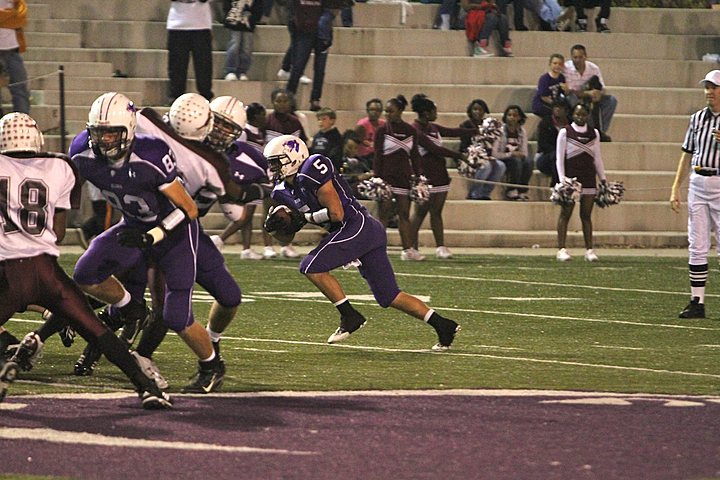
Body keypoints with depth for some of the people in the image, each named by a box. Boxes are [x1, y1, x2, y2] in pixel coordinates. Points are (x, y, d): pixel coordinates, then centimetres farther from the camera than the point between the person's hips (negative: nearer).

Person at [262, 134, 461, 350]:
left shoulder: (311, 173, -14)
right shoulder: (284, 191, 14)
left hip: (358, 226, -10)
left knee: (312, 267, -13)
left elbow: (336, 213, -18)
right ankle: (443, 325, 11)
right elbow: (288, 235, 21)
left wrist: (305, 217, -10)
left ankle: (350, 317, -7)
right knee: (389, 297, 10)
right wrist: (277, 225, 1)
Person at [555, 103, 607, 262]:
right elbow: (560, 157, -1)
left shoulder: (594, 134, 12)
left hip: (589, 178, 3)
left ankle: (589, 249, 5)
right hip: (570, 178, -3)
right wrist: (562, 178, -10)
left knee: (586, 215, 4)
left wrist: (603, 178, 12)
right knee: (565, 213, -4)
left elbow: (597, 158, 17)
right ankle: (561, 249, -4)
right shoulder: (565, 132, 1)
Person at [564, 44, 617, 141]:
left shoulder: (593, 68, -5)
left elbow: (602, 89, -5)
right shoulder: (566, 68, -19)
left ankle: (601, 130, -17)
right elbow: (569, 91, -24)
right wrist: (588, 93, -37)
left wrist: (599, 94, -32)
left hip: (589, 98, 4)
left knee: (612, 100, -15)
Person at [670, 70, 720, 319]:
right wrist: (675, 188, 11)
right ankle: (697, 302, 7)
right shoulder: (698, 118, 12)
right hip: (697, 184, 5)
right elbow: (687, 155, 17)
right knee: (696, 247, 4)